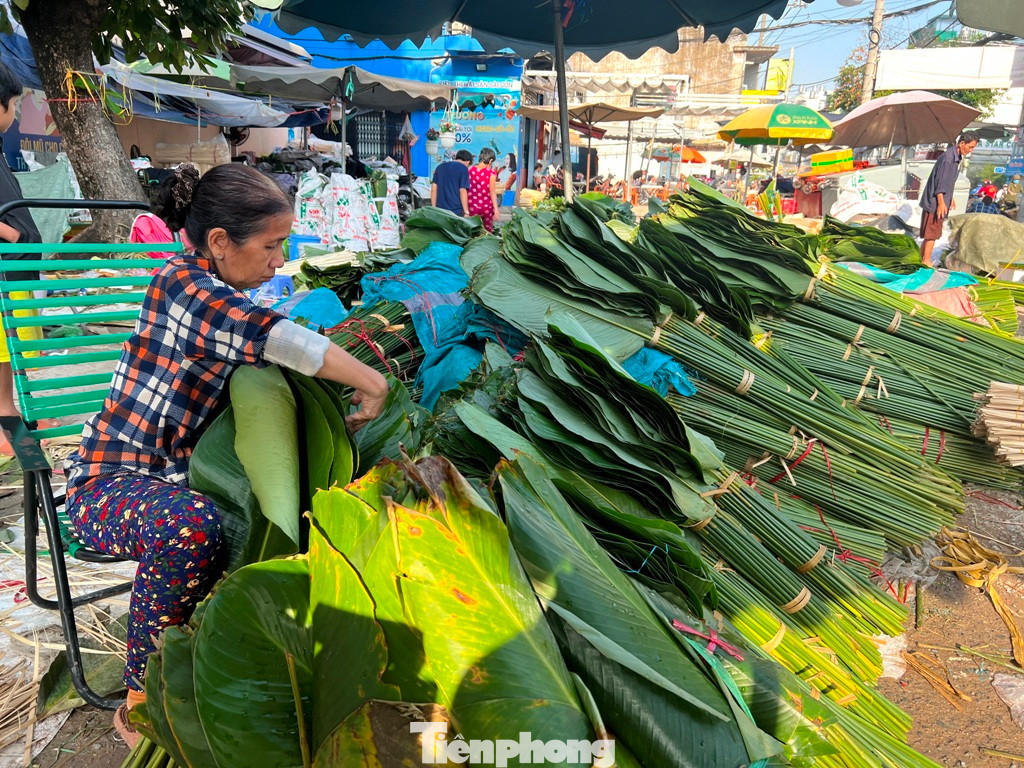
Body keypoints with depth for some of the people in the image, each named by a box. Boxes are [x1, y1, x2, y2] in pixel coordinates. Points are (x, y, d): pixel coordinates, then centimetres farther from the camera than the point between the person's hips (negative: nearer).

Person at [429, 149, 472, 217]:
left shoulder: (440, 166, 15)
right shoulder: (463, 168, -3)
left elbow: (433, 189, 11)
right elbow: (462, 191, -10)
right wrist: (466, 212, -9)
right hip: (456, 211, -5)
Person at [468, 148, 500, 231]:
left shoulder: (470, 170, 0)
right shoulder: (491, 173, -10)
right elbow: (492, 192, -11)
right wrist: (496, 209, -8)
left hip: (472, 206, 2)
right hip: (486, 206, -2)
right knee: (488, 231, 14)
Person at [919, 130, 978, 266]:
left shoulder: (957, 157, 13)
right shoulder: (948, 157, -17)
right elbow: (940, 181, -20)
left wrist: (950, 198, 24)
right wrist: (941, 202, -21)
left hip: (941, 200, 10)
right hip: (935, 201, -10)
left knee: (932, 233, 13)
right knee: (932, 233, -7)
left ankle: (922, 259, 19)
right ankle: (926, 261, -2)